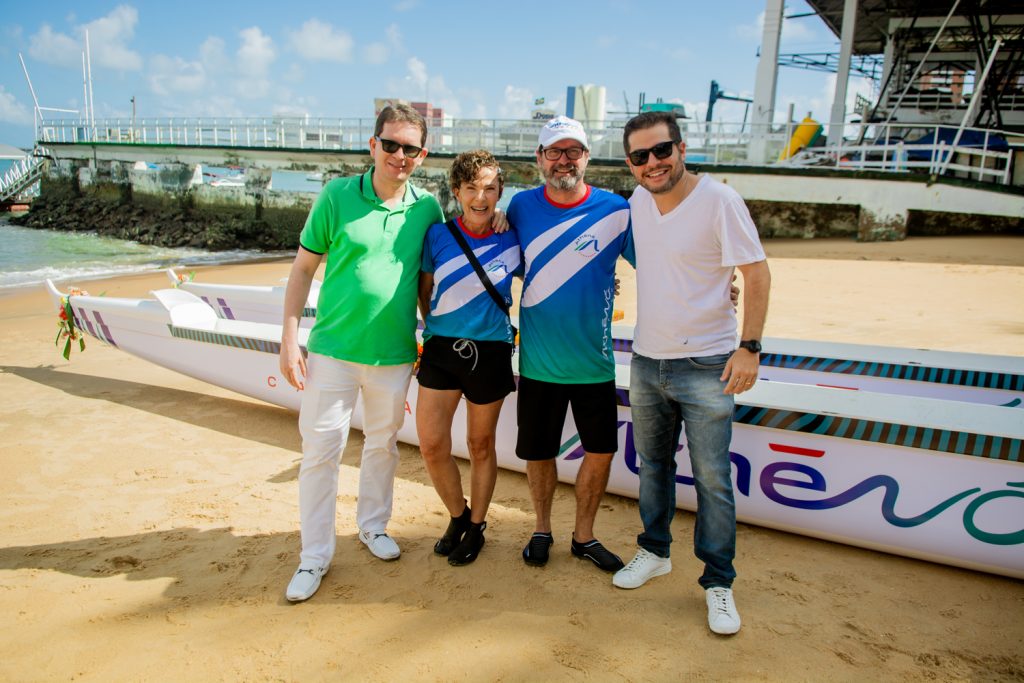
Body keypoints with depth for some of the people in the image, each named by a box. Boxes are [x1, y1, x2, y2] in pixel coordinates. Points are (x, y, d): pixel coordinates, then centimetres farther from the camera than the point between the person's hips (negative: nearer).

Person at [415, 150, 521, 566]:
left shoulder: (512, 241, -5)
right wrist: (435, 331, 12)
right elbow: (425, 290, 10)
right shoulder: (438, 235, -3)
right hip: (441, 349, 2)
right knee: (431, 446, 1)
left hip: (489, 353, -1)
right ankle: (458, 515, 28)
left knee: (481, 445, 11)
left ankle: (477, 526, 32)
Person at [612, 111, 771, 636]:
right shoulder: (637, 202, 3)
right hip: (646, 361, 6)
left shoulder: (719, 200, -14)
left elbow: (757, 274, -12)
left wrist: (749, 347, -17)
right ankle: (654, 551, 37)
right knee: (652, 465, 18)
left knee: (712, 479, 1)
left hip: (704, 366, -5)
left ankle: (718, 583, 17)